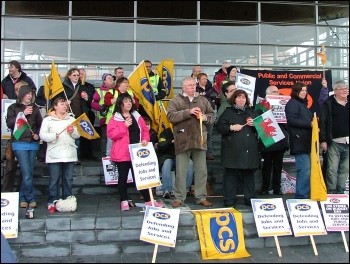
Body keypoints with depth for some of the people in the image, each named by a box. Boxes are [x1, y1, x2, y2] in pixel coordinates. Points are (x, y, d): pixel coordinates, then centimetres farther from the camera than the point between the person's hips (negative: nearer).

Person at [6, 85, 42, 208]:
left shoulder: (35, 108, 12)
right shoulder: (13, 108, 5)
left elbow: (40, 124, 13)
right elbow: (9, 123, -5)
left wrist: (38, 134, -4)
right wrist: (23, 114, -11)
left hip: (33, 143, 3)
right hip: (20, 143, -3)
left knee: (29, 172, 6)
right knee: (27, 174, -10)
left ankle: (23, 197, 18)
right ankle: (32, 198, 2)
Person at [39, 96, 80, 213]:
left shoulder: (71, 119, 14)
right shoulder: (48, 120, 3)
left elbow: (78, 135, 11)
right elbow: (42, 134, -5)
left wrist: (73, 132, -9)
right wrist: (53, 136, -20)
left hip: (70, 154, 3)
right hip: (54, 155, -3)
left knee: (68, 179, 8)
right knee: (54, 179, 0)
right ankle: (52, 202, 9)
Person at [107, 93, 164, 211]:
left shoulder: (137, 116, 12)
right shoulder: (115, 118, -2)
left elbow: (145, 130, 15)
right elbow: (110, 134, -12)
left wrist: (145, 139, -6)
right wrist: (124, 126, -18)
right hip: (122, 153, -3)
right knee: (123, 176, 6)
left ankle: (148, 200, 10)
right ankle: (124, 201, 16)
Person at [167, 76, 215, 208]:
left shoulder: (203, 100, 14)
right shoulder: (176, 100, 3)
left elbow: (213, 115, 16)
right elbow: (171, 116, -11)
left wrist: (205, 117, -6)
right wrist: (188, 112, -18)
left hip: (199, 139, 3)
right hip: (183, 140, -3)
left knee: (201, 171, 7)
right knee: (181, 171, 2)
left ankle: (201, 197, 18)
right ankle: (179, 198, 12)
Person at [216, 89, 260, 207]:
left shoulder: (252, 112, 18)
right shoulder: (228, 112, 7)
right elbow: (219, 126, 0)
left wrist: (255, 124, -1)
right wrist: (231, 127, -14)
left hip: (250, 150, 4)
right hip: (233, 149, -3)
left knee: (249, 173, 8)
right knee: (231, 174, -1)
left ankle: (250, 199, 18)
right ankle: (229, 200, 7)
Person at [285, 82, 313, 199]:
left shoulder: (302, 104, 24)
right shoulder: (292, 103, -5)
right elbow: (292, 120, -18)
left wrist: (313, 123, 8)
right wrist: (309, 124, -16)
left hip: (306, 142, 10)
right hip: (299, 142, -10)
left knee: (305, 170, 11)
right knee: (305, 170, -13)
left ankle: (302, 195, 18)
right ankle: (301, 196, -7)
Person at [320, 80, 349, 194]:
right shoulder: (329, 103, -1)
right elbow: (322, 122, -6)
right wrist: (323, 140, -12)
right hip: (334, 142, -4)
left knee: (345, 169, 9)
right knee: (332, 169, -2)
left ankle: (340, 192, 19)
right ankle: (331, 192, 7)